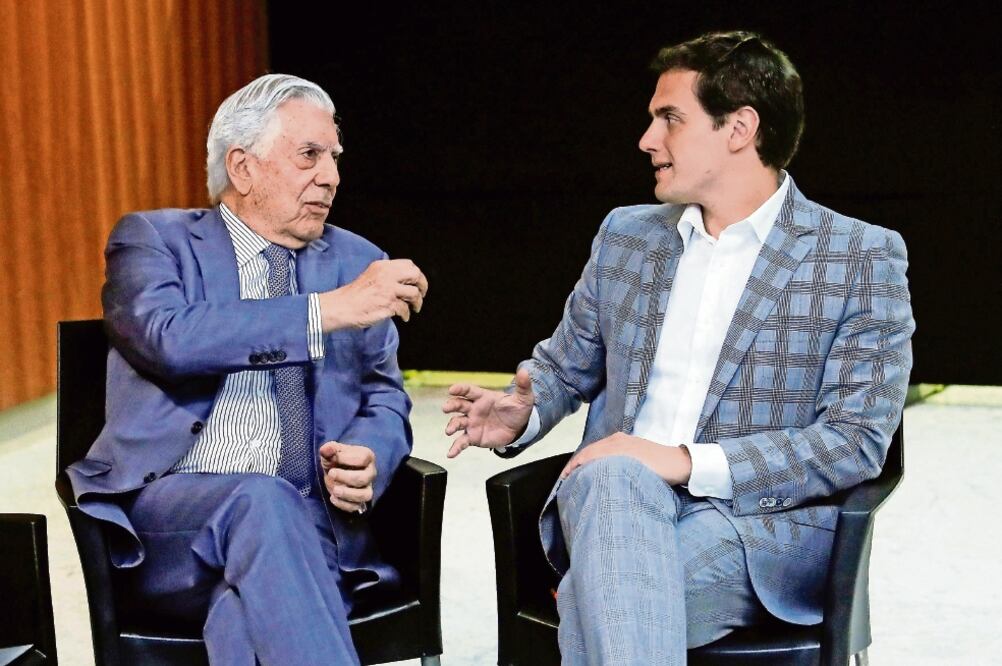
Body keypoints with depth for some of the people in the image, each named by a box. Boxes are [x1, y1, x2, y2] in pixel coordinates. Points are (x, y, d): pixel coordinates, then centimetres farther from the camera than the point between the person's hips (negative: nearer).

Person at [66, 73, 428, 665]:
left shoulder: (357, 260, 17)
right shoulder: (153, 239, 6)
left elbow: (385, 397, 15)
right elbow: (169, 338, -16)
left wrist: (367, 464, -10)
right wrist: (329, 309, -18)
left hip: (306, 523, 2)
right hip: (170, 513, -1)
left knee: (251, 609, -33)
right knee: (261, 498, -35)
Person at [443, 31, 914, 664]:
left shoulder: (862, 258, 1)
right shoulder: (627, 235, 15)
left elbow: (858, 439, -7)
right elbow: (564, 365, 26)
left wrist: (687, 462, -18)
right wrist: (522, 413, 0)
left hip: (765, 522, -4)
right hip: (614, 501, 4)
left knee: (601, 598, -35)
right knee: (611, 479, -34)